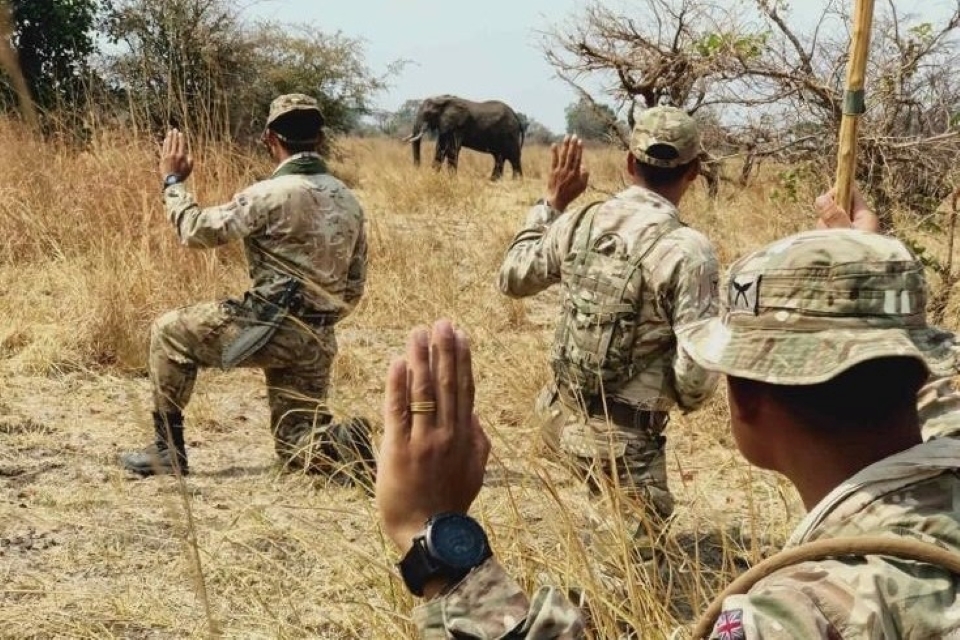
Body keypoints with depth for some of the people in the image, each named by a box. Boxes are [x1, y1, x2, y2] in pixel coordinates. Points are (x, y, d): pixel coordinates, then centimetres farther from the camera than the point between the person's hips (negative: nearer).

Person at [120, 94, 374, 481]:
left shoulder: (272, 194, -13)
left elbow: (196, 231, -7)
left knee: (169, 332, 14)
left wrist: (173, 182, 9)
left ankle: (167, 451, 14)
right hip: (317, 343, 7)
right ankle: (346, 446, -13)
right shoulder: (348, 201, 10)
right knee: (298, 445, 19)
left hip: (270, 327, -7)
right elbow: (354, 287, 15)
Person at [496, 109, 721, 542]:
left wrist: (552, 203, 20)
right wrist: (686, 399, 5)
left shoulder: (579, 223, -3)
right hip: (623, 437, -6)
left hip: (560, 416, 7)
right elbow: (697, 370, -19)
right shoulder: (687, 251, -19)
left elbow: (512, 279, 15)